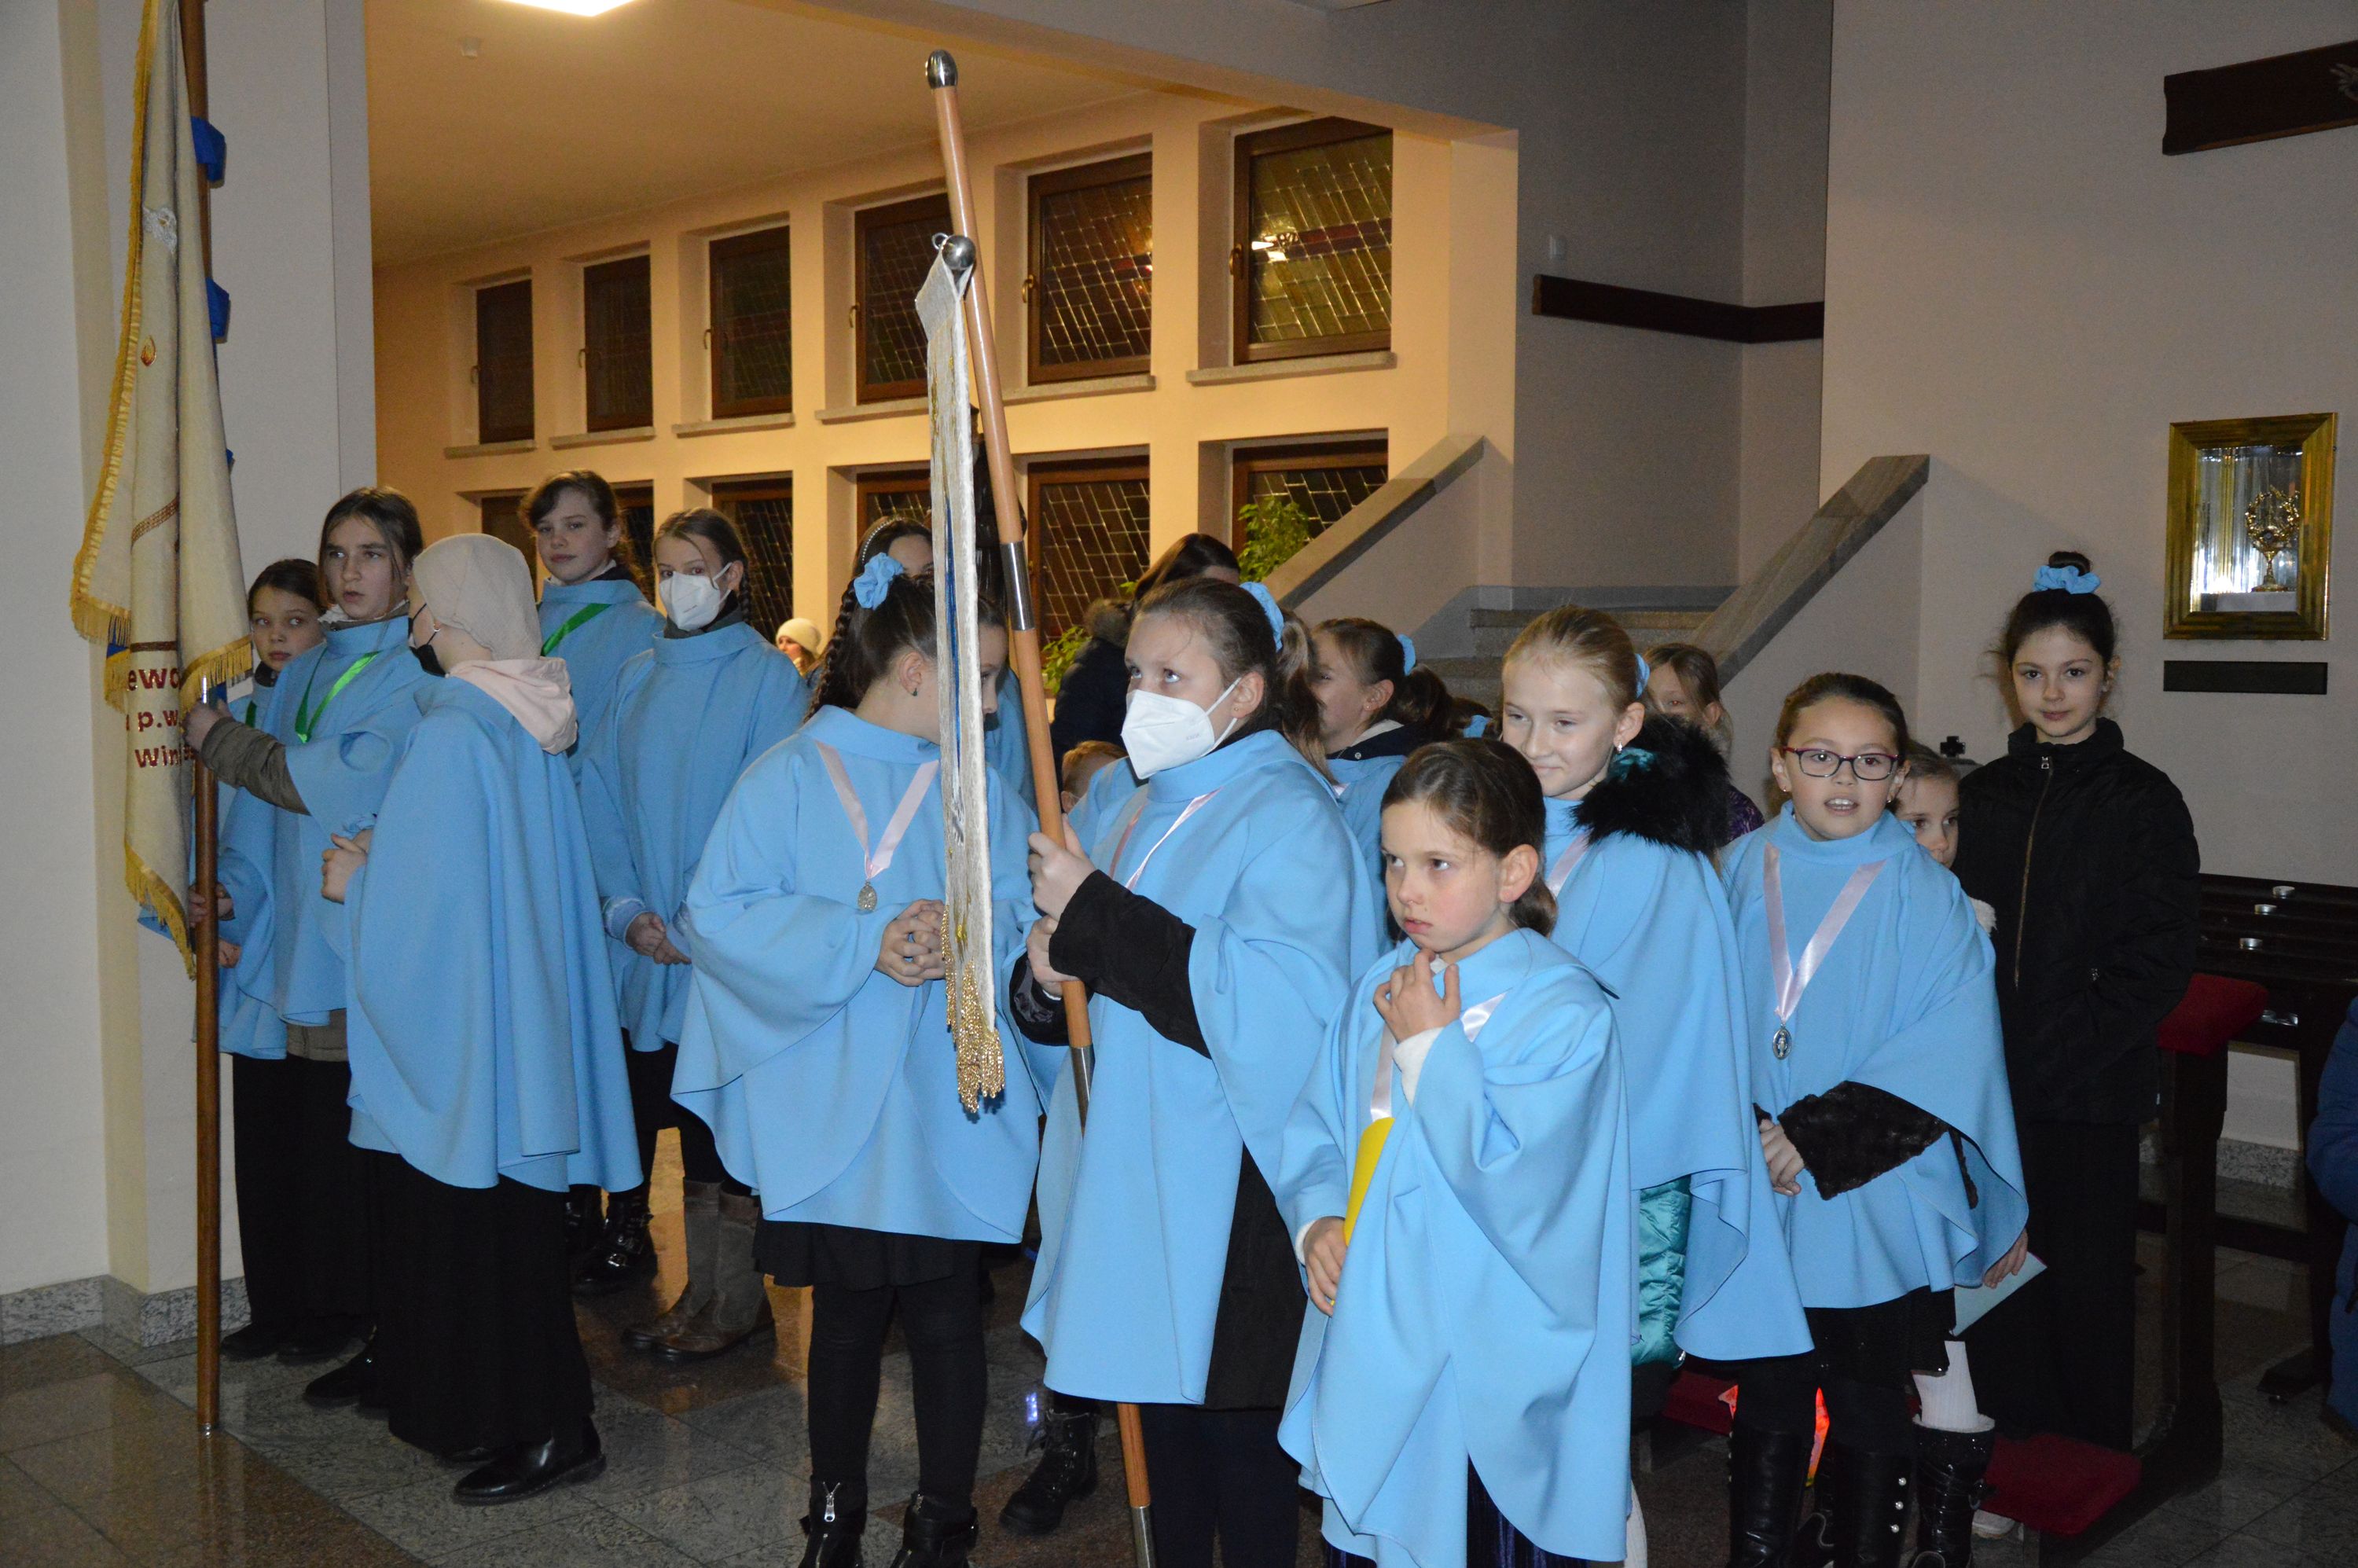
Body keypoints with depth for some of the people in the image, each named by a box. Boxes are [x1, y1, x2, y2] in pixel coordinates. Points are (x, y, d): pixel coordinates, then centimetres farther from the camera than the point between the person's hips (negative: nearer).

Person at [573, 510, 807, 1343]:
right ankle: (703, 1293, 22)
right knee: (671, 1108, 10)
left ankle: (735, 1300, 12)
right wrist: (628, 911, -4)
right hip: (649, 952, 5)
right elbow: (600, 797, 8)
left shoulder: (767, 675, -4)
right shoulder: (638, 677, 12)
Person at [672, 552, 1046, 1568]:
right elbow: (720, 914, -10)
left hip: (949, 1114, 2)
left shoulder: (980, 790, 7)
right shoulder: (792, 777, -2)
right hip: (833, 1114, -2)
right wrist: (861, 944, -19)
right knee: (845, 1318, 12)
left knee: (947, 1318, 6)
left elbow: (1026, 916, 2)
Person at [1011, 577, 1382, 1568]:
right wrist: (1044, 974, -9)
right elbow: (1067, 998, 17)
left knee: (1238, 1447, 5)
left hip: (1230, 1204, -7)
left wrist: (1093, 916, -24)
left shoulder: (1288, 818, -12)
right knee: (1161, 1426, 19)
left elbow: (1276, 1008, -27)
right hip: (1127, 1174, 7)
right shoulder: (1118, 800, 10)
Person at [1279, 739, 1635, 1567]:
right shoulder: (1380, 988, 5)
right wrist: (1317, 1220, -7)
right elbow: (1318, 1129, 12)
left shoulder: (1563, 1010, -15)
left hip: (1486, 1375, -6)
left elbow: (1514, 1185, -24)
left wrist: (1431, 1046, -19)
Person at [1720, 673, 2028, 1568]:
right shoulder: (1743, 872, 2)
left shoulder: (1923, 892, -7)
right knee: (1765, 1402, 15)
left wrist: (1827, 1135, -19)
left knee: (1871, 1414, 10)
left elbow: (1955, 1049, -14)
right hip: (1758, 1194, 3)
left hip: (1874, 1202, -2)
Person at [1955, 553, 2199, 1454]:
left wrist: (2070, 1052, -16)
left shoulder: (2144, 801, -4)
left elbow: (2159, 961, -9)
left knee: (2087, 1280, 4)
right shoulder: (1982, 795, 9)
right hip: (1989, 1084, 4)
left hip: (2091, 1092, -4)